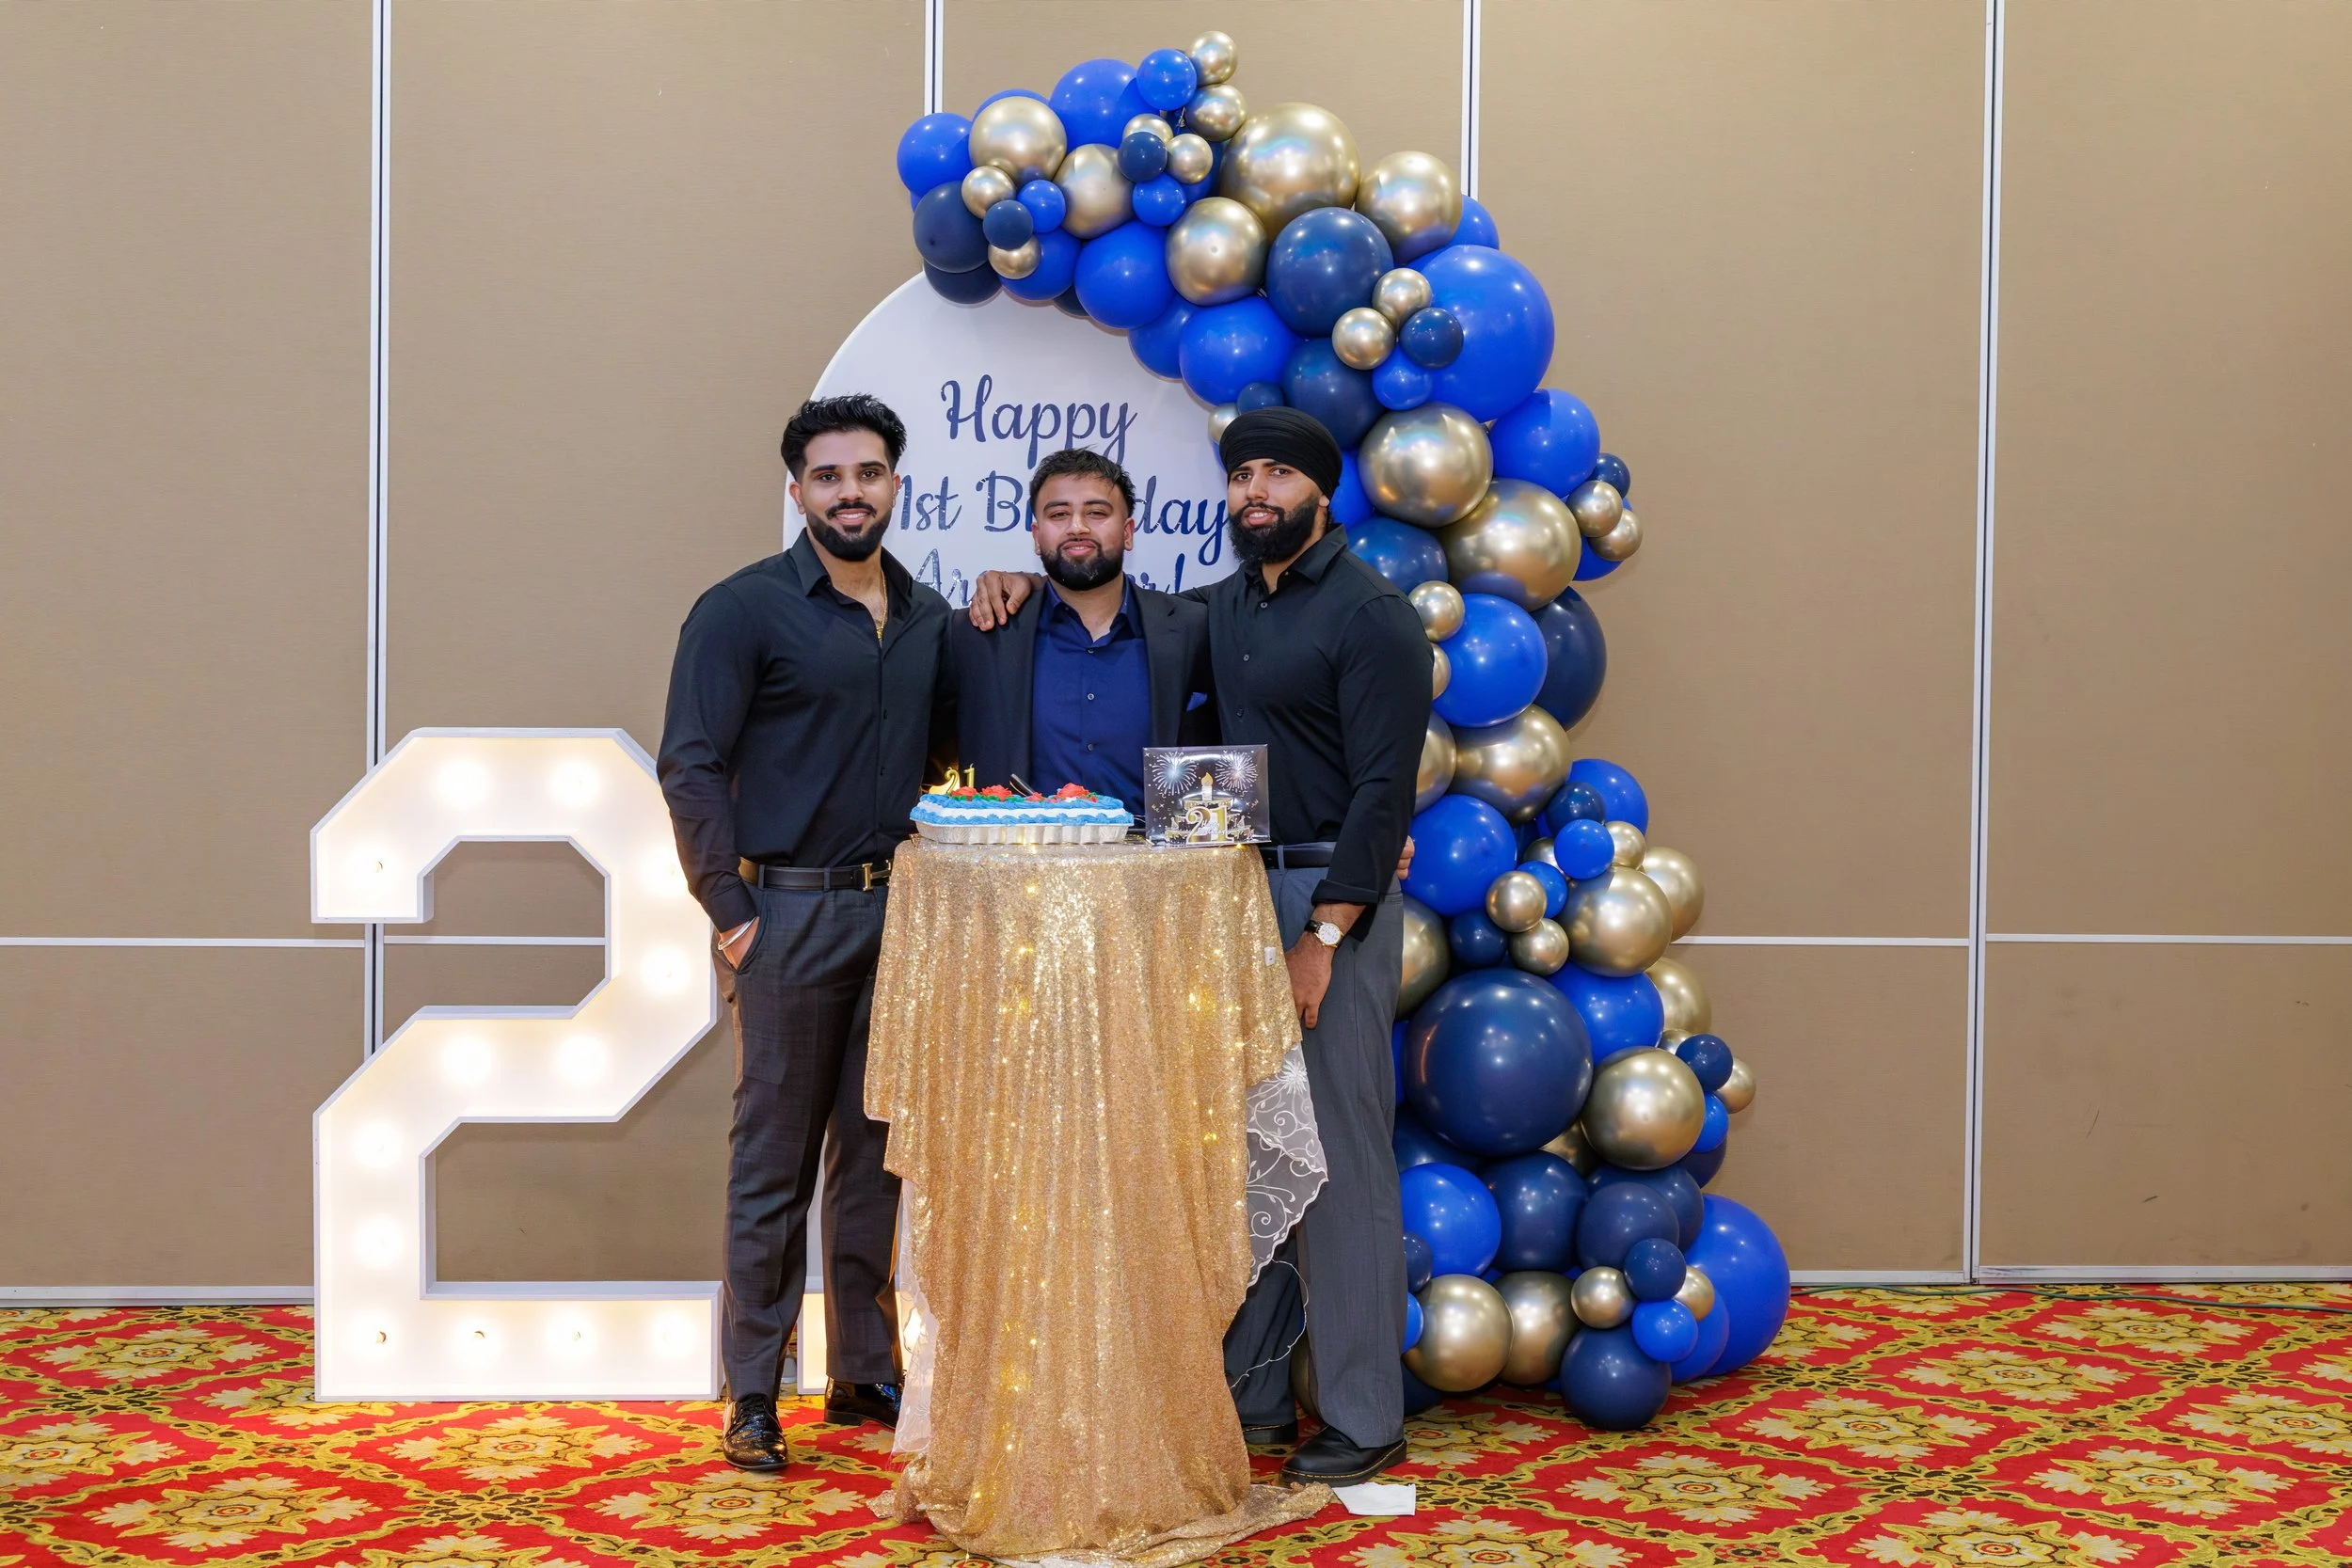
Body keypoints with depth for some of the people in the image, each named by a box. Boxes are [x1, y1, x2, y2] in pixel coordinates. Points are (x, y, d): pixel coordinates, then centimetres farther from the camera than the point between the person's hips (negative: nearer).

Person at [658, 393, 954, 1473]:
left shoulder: (929, 617, 11)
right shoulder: (742, 610, -5)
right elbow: (690, 766, -9)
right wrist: (732, 910, -12)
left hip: (898, 911, 5)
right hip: (789, 914, -5)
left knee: (876, 1152, 12)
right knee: (773, 1161, 1)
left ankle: (863, 1374, 23)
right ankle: (751, 1397, 11)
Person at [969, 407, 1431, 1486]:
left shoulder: (1369, 615, -8)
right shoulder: (1223, 609, 14)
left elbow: (1382, 790, -14)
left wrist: (1322, 937, -18)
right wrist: (1022, 583, 12)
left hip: (1332, 898, -7)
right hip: (1236, 890, 7)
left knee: (1340, 1155, -3)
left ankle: (1364, 1419, 8)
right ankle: (1252, 1394, 22)